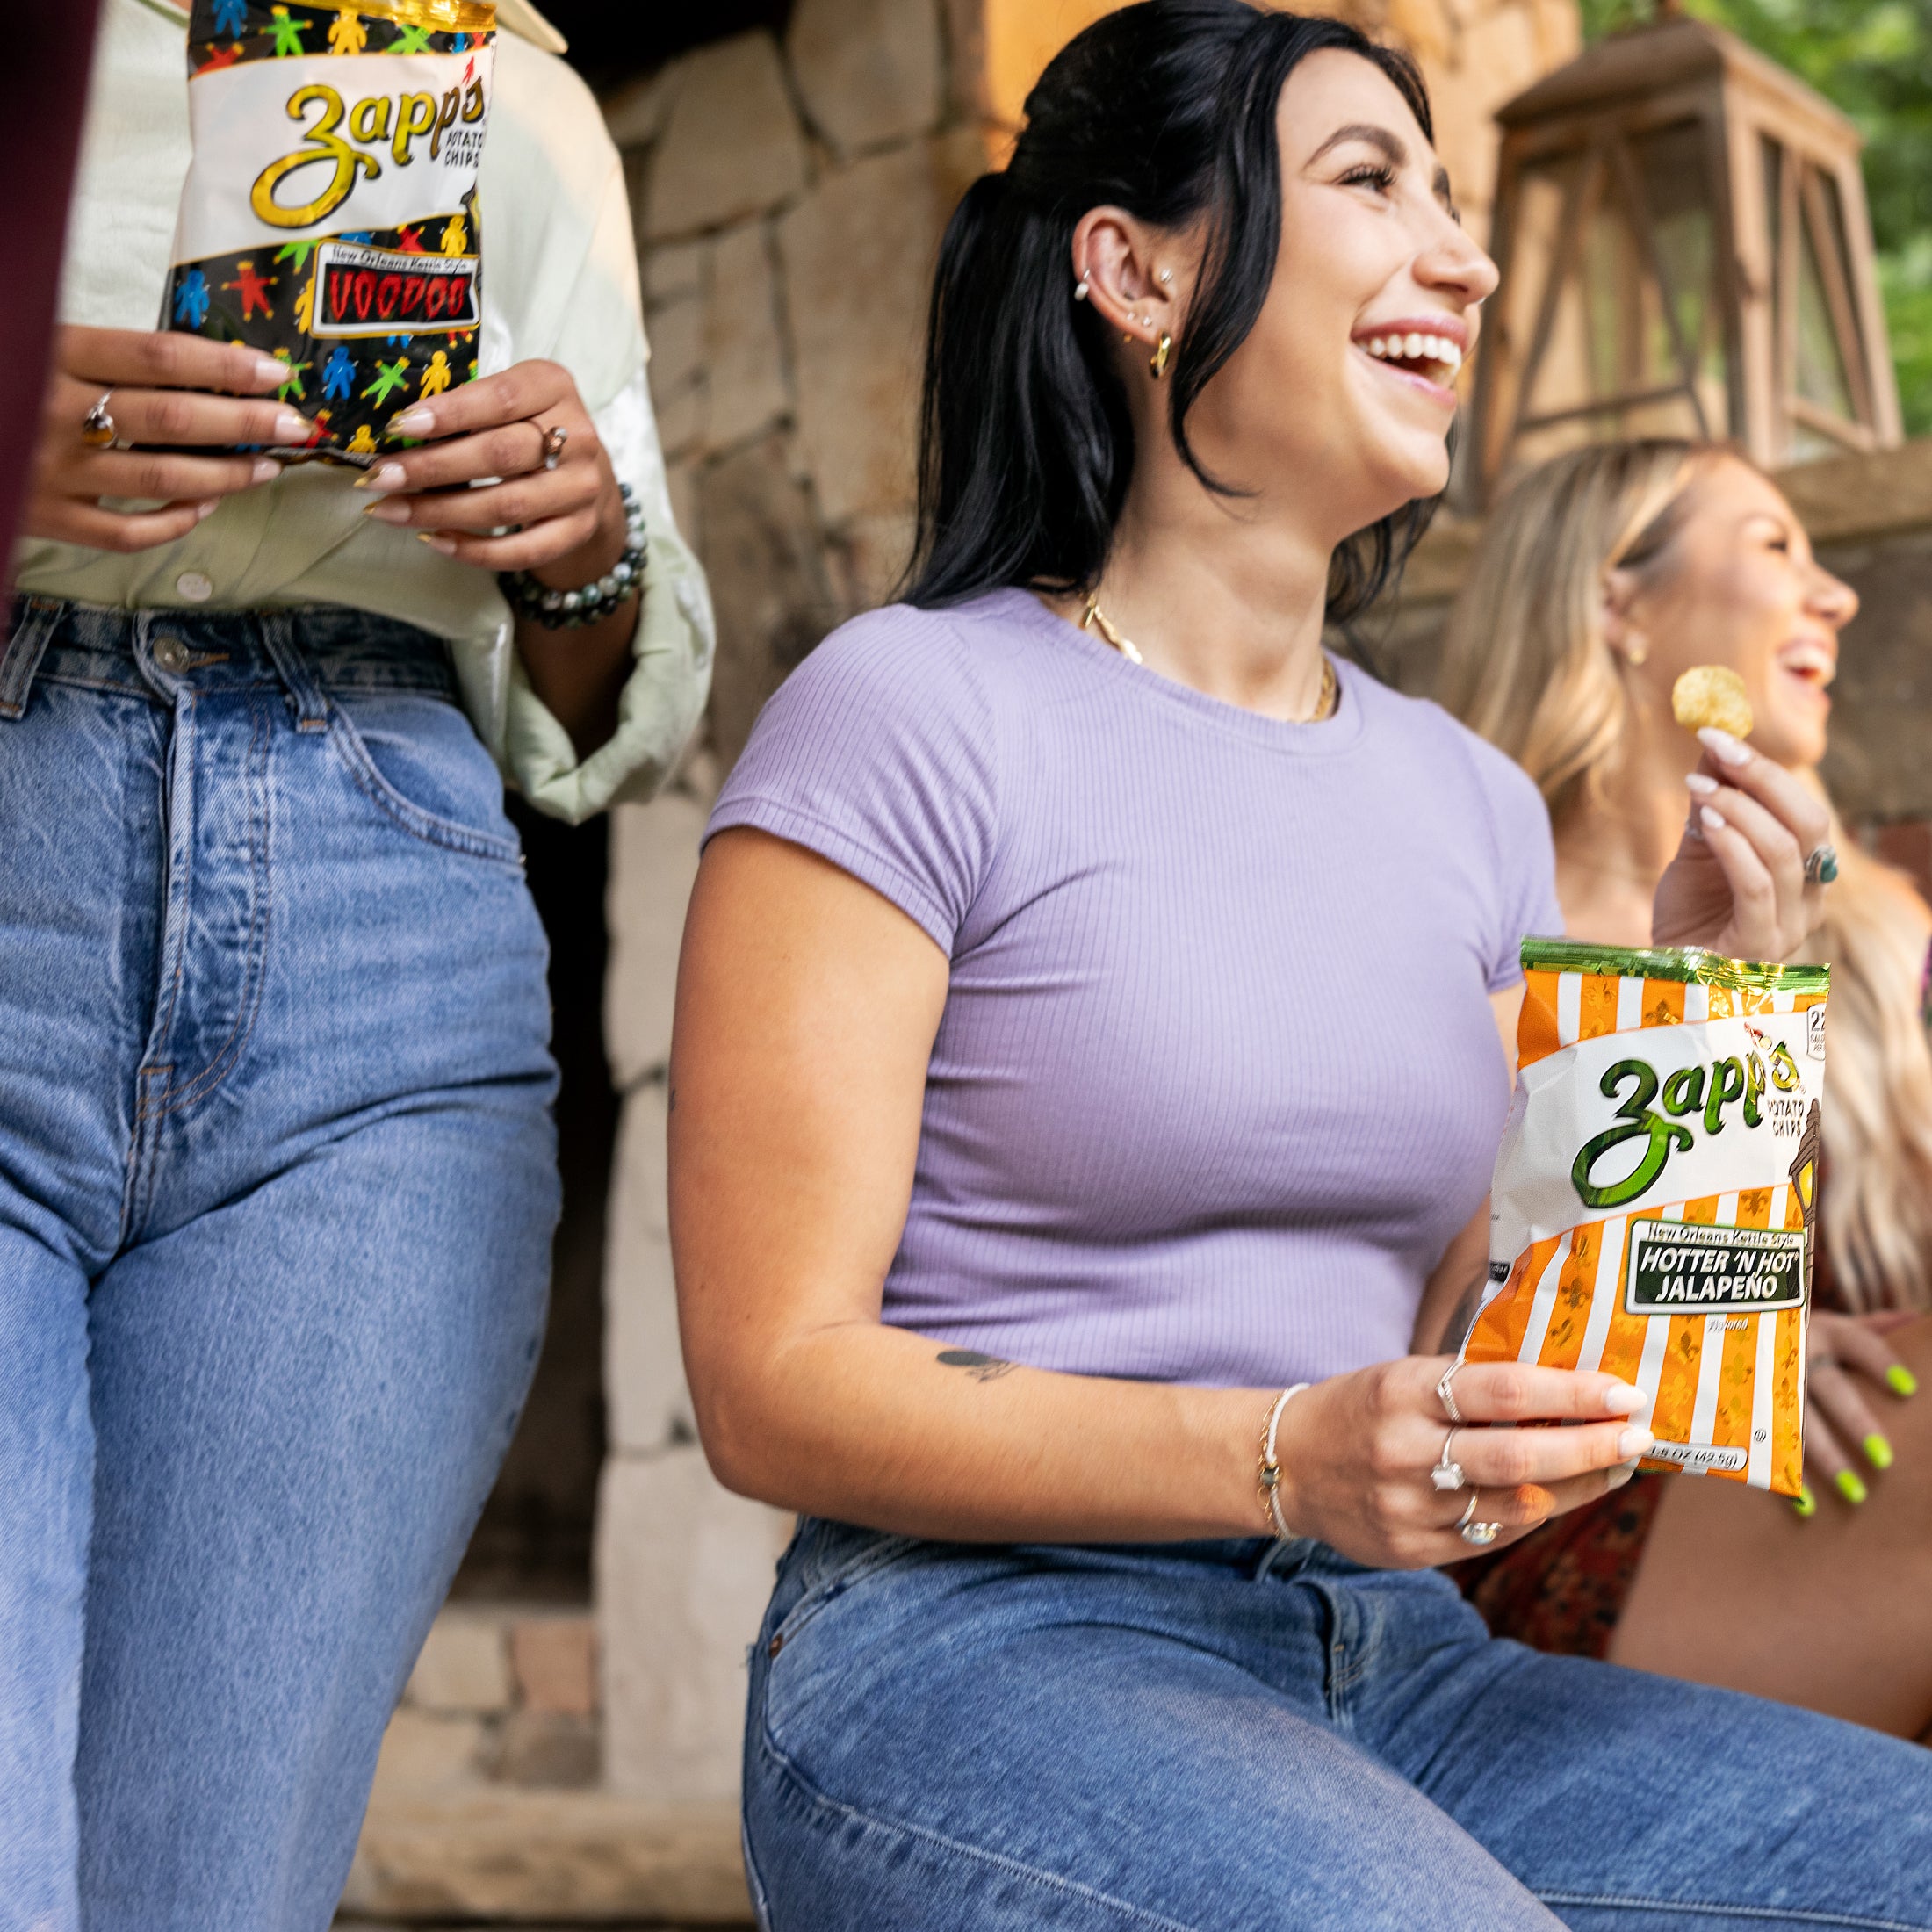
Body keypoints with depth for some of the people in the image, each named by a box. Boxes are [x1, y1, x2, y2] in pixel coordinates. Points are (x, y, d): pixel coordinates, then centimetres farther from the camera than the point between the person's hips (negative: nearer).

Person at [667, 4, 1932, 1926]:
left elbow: (1488, 1346, 16)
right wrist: (1283, 1462, -21)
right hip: (982, 1645, -6)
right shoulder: (914, 709, -5)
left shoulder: (1469, 800, 14)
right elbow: (771, 1384, -9)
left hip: (1391, 1670, 6)